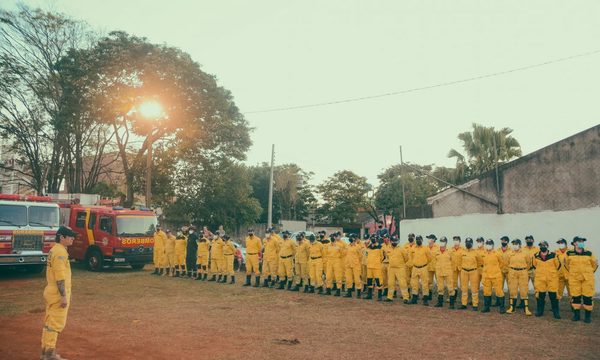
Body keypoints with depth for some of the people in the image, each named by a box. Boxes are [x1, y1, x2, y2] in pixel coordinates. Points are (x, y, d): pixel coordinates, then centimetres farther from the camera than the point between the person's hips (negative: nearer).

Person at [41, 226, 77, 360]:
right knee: (56, 323, -4)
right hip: (58, 294, -10)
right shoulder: (60, 252, -18)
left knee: (50, 322, 15)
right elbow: (60, 276, -23)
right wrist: (64, 296, -22)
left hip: (51, 292, 10)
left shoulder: (53, 250, 14)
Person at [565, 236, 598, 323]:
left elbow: (594, 264, 15)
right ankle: (576, 315, 15)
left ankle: (588, 316, 8)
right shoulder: (569, 253, 0)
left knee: (588, 296, -2)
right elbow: (567, 264, 16)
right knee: (575, 296, 3)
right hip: (574, 278, 0)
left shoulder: (589, 253, 1)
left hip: (588, 278, 0)